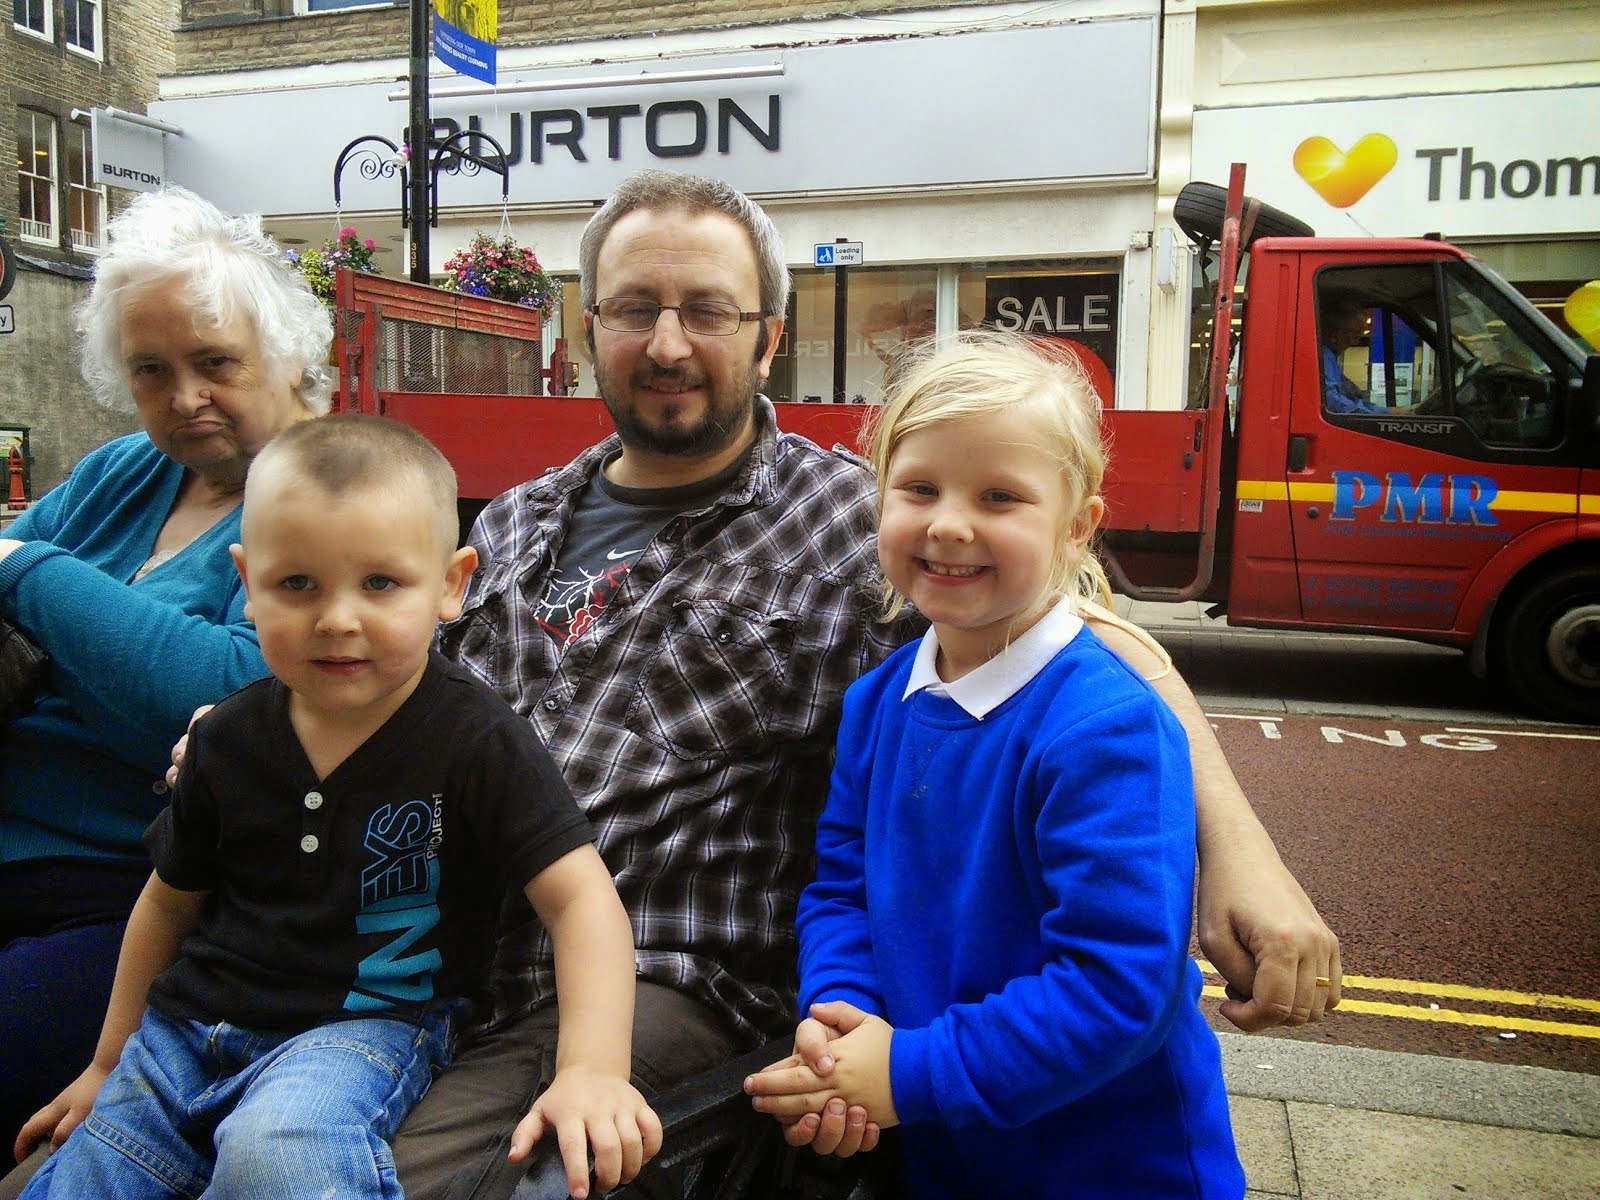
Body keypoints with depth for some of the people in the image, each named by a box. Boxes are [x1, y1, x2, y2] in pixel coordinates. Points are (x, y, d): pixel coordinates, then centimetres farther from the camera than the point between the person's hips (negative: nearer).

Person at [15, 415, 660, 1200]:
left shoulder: (475, 743, -15)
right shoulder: (228, 738, 0)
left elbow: (579, 894, -20)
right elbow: (170, 900, 15)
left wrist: (592, 1068, -34)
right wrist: (108, 1062, 23)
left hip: (366, 1023, -5)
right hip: (190, 1019, 6)